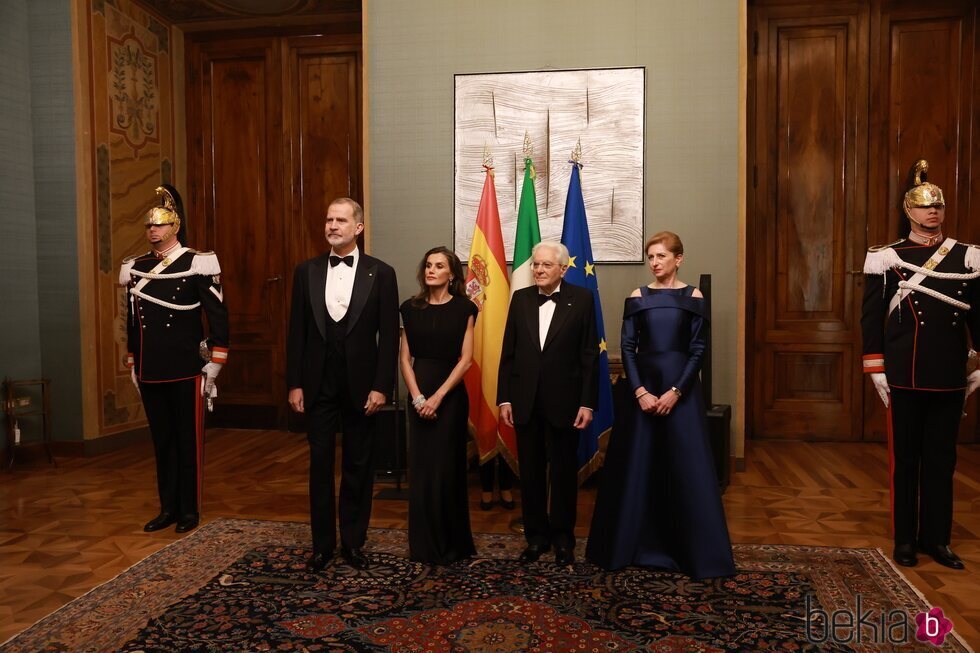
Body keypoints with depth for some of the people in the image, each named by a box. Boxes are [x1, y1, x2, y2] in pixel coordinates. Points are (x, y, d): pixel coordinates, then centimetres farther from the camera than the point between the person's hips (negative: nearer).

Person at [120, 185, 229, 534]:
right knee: (161, 440, 12)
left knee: (189, 440, 5)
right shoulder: (135, 268, 9)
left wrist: (213, 365, -9)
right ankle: (168, 508, 24)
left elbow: (218, 317, -7)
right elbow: (132, 321, 17)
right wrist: (133, 367, 17)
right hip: (149, 373, 5)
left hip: (186, 372, -5)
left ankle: (190, 509, 17)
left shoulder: (197, 264, -7)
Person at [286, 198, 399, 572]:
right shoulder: (306, 271, 4)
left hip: (361, 385, -1)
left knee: (358, 466, 9)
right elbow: (296, 331, 5)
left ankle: (353, 541, 24)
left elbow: (389, 336, -4)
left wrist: (381, 386, -9)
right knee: (320, 464, 9)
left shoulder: (380, 273, -3)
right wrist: (294, 383, 1)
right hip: (318, 385, 2)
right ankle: (322, 543, 23)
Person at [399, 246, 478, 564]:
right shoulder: (411, 308, 6)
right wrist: (417, 397, -9)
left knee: (446, 468, 2)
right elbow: (405, 357, 3)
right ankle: (424, 544, 19)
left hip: (450, 393, -3)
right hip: (418, 395, 3)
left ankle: (451, 543, 19)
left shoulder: (464, 308, -3)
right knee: (420, 468, 6)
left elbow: (466, 358, -8)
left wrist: (438, 396, -14)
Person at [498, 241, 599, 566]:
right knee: (531, 473, 11)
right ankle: (536, 536, 26)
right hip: (526, 402, 3)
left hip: (563, 401, -2)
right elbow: (508, 352, 6)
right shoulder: (520, 298, 5)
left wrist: (587, 403, -9)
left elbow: (590, 355, -5)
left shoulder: (581, 299, -3)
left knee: (564, 473, 10)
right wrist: (504, 398, 1)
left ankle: (563, 538, 26)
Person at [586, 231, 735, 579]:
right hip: (643, 385, 2)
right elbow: (627, 348, 1)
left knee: (686, 467, 1)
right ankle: (635, 544, 19)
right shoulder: (637, 298, 5)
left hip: (681, 386, -1)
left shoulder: (693, 298, 1)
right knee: (637, 465, 5)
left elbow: (698, 350, -3)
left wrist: (675, 391, -13)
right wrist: (640, 391, -11)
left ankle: (693, 551, 16)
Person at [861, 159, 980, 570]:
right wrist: (876, 371, -6)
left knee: (942, 459, 11)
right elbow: (871, 318, -2)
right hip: (905, 377, -2)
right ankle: (905, 539, 18)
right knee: (905, 459, 6)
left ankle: (937, 539, 23)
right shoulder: (887, 258, -2)